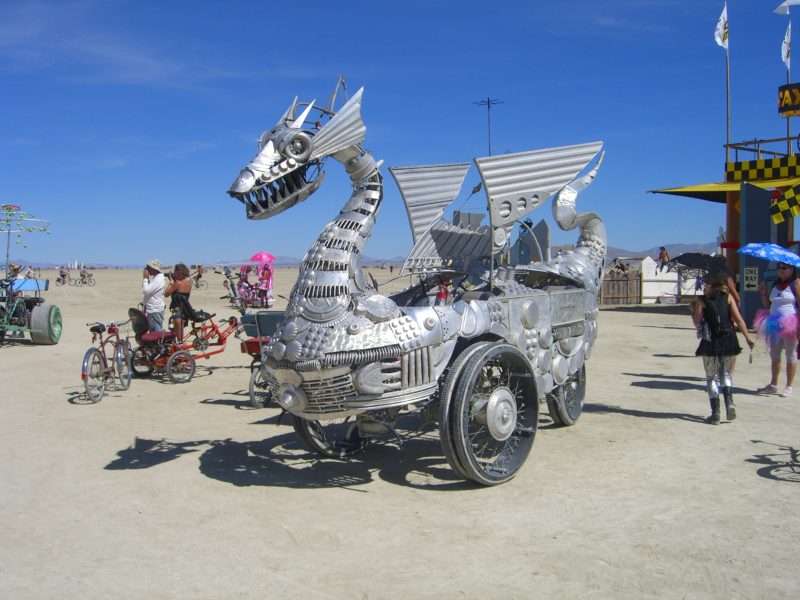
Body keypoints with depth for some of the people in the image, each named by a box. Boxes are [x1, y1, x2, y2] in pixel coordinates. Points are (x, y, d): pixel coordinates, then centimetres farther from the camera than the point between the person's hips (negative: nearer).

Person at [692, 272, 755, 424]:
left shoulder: (701, 300, 1)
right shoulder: (728, 297, 5)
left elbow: (697, 322, -2)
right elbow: (738, 318, -3)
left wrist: (693, 311, 16)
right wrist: (747, 337, -2)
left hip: (710, 342, -2)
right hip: (728, 340, 2)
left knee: (712, 376, 7)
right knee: (725, 373, 20)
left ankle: (715, 414, 3)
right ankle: (729, 402, -2)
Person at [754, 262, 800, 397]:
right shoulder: (775, 285, 13)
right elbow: (768, 305, 16)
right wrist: (763, 293, -1)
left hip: (789, 324, -7)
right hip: (774, 324, 7)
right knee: (774, 355, 12)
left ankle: (789, 387, 9)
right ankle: (773, 385, 22)